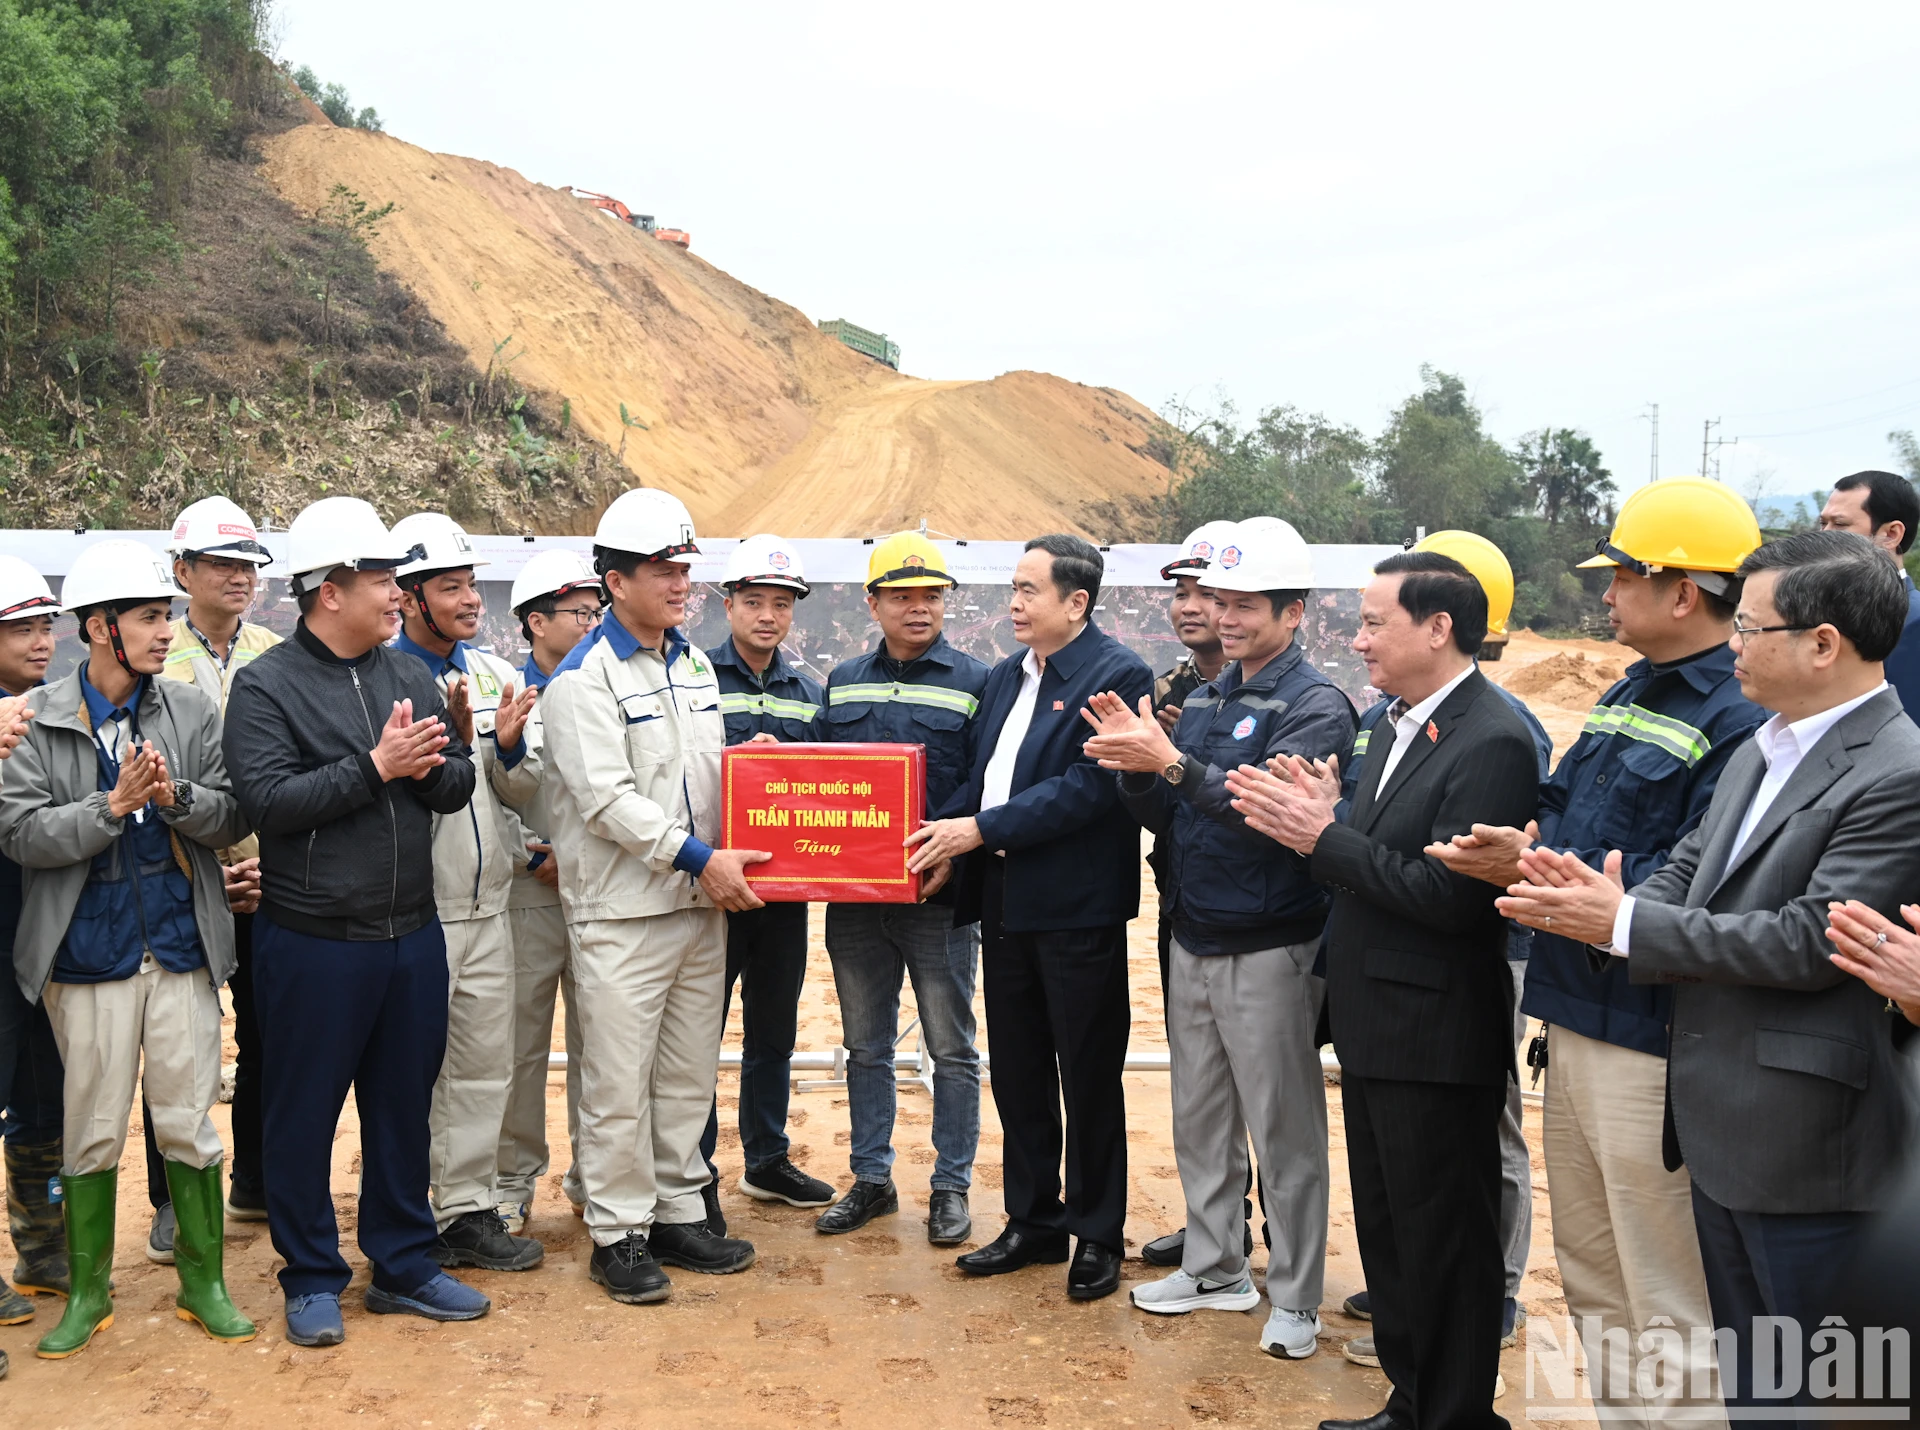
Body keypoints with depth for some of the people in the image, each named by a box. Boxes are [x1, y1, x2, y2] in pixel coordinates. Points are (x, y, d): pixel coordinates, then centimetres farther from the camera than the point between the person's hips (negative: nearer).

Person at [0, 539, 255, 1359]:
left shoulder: (192, 712, 4)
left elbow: (234, 817, 1)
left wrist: (178, 795, -17)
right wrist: (115, 805, -19)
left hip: (181, 952, 1)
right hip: (87, 956, -1)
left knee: (188, 1123, 6)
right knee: (92, 1130, 9)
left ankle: (203, 1282, 22)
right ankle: (87, 1293, 27)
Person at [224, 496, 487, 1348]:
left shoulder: (408, 675, 9)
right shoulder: (265, 685, -7)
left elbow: (459, 784, 4)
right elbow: (270, 800, -19)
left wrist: (429, 765, -17)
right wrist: (376, 767, -20)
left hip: (413, 935, 5)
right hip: (312, 944, -5)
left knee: (404, 1107, 15)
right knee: (302, 1114, 8)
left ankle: (404, 1266, 30)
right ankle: (311, 1279, 25)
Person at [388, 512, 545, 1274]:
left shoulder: (495, 674, 8)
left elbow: (523, 788, 8)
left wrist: (510, 747, -12)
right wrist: (451, 740, -27)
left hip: (486, 904, 6)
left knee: (485, 1064, 14)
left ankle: (469, 1209, 27)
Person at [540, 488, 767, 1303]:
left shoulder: (696, 666, 13)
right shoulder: (584, 679, -11)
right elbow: (608, 798, -19)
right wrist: (699, 859, -19)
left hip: (702, 903, 7)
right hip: (622, 913, -7)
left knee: (689, 1074, 14)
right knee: (618, 1083, 1)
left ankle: (678, 1213, 27)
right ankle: (618, 1233, 14)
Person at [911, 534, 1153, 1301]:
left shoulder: (1117, 675, -12)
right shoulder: (1005, 677, 13)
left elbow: (1089, 786, -21)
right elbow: (979, 775, 14)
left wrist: (981, 828, -19)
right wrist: (945, 832, -5)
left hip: (1077, 907, -7)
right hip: (1005, 900, 8)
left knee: (1089, 1076, 6)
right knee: (1017, 1071, 16)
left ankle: (1097, 1236, 22)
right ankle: (1033, 1221, 31)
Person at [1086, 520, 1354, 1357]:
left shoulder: (1315, 705, -11)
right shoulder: (1204, 700, 12)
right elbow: (1166, 817, 11)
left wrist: (1171, 762, -31)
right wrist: (1134, 765, -7)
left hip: (1270, 950, -7)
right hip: (1193, 942, 7)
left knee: (1283, 1131, 2)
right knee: (1200, 1121, 16)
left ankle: (1294, 1299, 16)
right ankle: (1215, 1270, 31)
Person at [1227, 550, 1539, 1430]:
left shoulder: (1491, 741, -19)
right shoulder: (1397, 725, 10)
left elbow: (1446, 894, -25)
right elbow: (1379, 862, 8)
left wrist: (1323, 836, -20)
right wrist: (1318, 822, -9)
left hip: (1436, 1039, -9)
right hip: (1377, 1028, 9)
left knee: (1444, 1244, 7)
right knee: (1387, 1231, 20)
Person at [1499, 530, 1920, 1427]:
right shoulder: (1761, 750, 11)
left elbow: (1810, 942, -24)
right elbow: (1684, 873, 10)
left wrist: (1626, 925, -19)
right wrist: (1602, 898, -12)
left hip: (1808, 1149, -9)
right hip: (1722, 1130, 9)